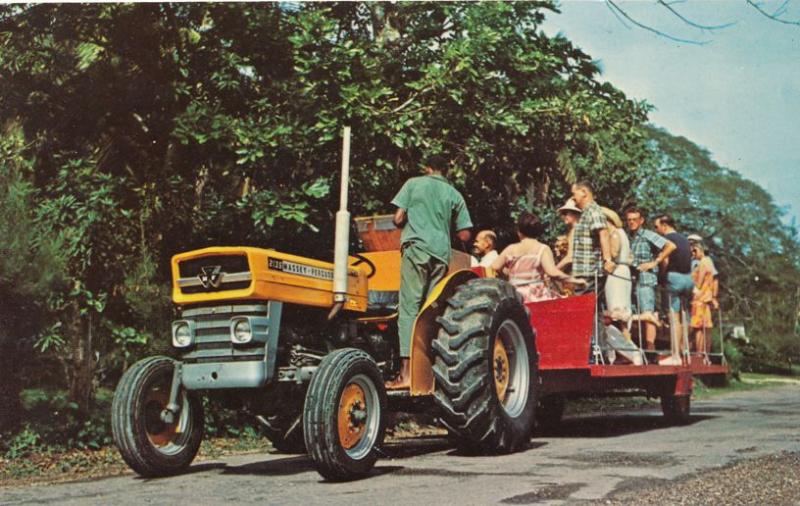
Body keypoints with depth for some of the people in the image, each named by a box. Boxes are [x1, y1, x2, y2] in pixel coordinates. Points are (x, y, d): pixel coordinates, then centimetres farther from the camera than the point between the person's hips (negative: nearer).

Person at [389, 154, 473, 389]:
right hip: (442, 254, 3)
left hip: (416, 248, -3)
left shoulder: (414, 183, 9)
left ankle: (407, 372, -16)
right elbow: (465, 235, 12)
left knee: (410, 307, -8)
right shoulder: (454, 194, 15)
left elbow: (398, 219, 2)